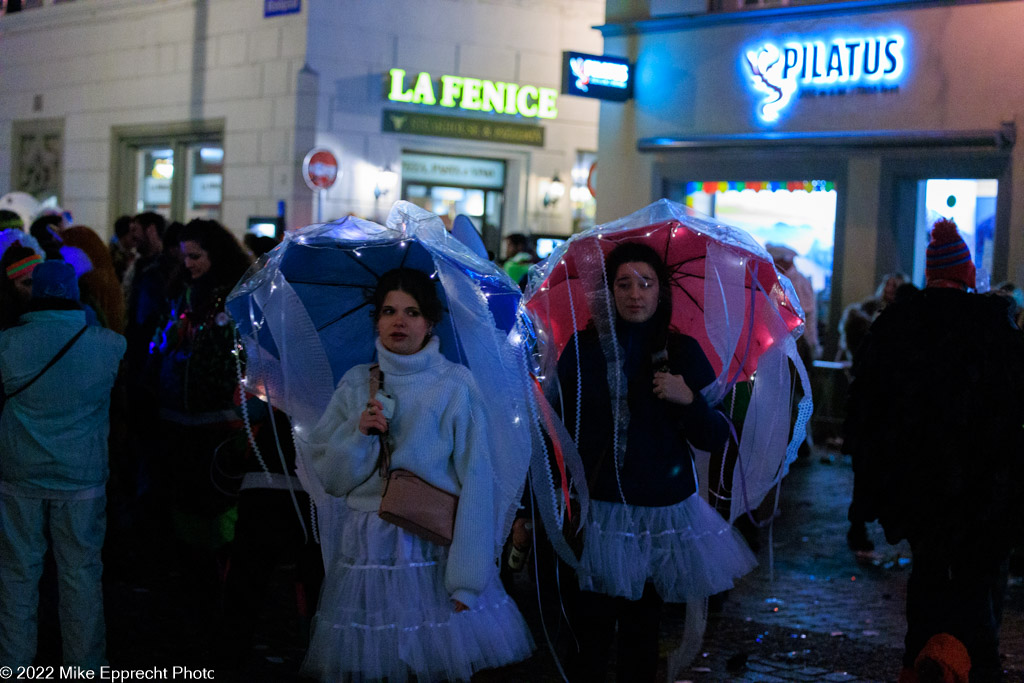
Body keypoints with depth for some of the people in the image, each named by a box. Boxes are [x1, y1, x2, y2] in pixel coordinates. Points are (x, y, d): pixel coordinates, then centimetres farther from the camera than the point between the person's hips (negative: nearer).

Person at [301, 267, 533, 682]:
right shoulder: (356, 385, 8)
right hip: (368, 551, 3)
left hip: (436, 550, -2)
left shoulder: (454, 385, -3)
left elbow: (476, 480, -7)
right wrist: (358, 433, -10)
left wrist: (467, 578, -12)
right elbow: (330, 478, 8)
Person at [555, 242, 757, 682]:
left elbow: (715, 440, 2)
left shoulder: (683, 353, 3)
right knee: (588, 633, -5)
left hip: (660, 514, 1)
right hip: (595, 513, 0)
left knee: (641, 632, 6)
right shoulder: (583, 349, 3)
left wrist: (689, 400, -17)